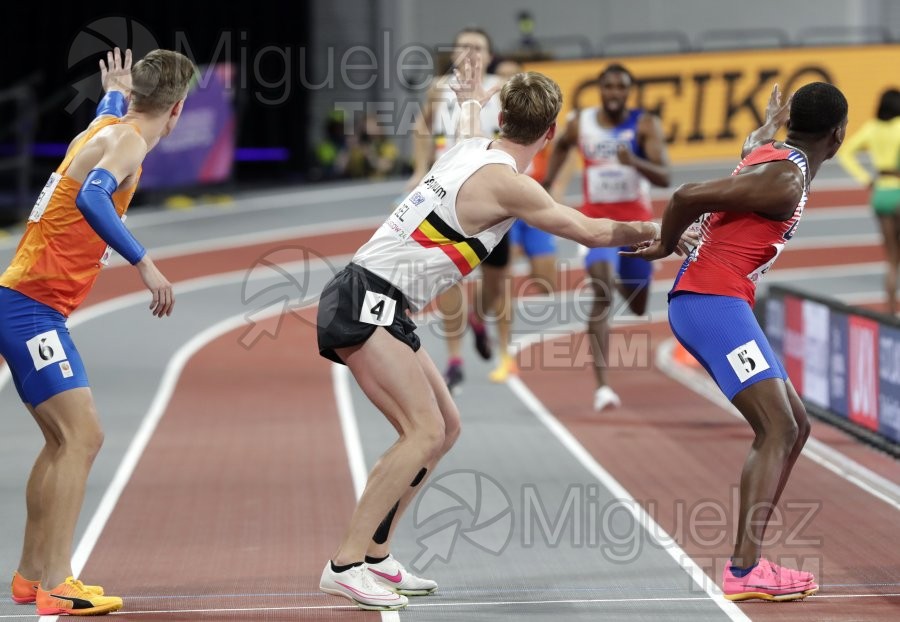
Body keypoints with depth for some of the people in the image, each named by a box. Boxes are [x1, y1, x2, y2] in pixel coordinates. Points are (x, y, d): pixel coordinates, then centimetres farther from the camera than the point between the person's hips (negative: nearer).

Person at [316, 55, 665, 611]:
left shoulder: (471, 149, 12)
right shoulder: (508, 183, -15)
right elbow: (591, 232, -7)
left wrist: (471, 102, 61)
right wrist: (654, 231, 9)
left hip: (381, 309, 10)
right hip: (365, 300, -10)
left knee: (446, 428, 13)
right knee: (424, 430, -18)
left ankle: (375, 556, 16)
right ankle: (345, 565, -20)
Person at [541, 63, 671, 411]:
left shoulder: (645, 125, -9)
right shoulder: (580, 123, -2)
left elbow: (664, 177, -19)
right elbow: (562, 145, 23)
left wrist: (634, 162, -36)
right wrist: (548, 181, 16)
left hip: (637, 222, 1)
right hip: (598, 219, -1)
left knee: (637, 307, 19)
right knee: (603, 296, -23)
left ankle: (623, 280, 60)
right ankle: (602, 385, -28)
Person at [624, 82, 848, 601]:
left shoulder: (770, 154, 13)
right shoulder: (786, 180, -17)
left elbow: (754, 147, 39)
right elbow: (689, 196, -21)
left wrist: (772, 122, 55)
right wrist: (667, 246, -5)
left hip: (720, 303, 11)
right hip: (710, 301, -11)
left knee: (795, 426, 11)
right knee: (778, 430, -15)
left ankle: (750, 558, 10)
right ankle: (745, 571, -22)